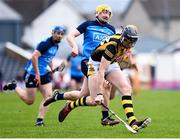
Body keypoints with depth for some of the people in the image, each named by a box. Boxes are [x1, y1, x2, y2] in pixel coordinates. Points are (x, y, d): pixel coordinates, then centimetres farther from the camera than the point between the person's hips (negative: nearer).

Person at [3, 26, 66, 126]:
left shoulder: (56, 46, 8)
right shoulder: (45, 44, -20)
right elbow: (34, 57, -27)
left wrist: (52, 69, 11)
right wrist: (37, 74, -27)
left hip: (44, 73, 8)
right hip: (33, 73, -8)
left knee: (48, 96, -7)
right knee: (29, 101, 1)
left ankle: (40, 120, -2)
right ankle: (14, 86, 24)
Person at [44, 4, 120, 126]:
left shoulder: (111, 30, 17)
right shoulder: (88, 25, 5)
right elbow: (70, 36, 4)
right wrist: (75, 46, -16)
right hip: (88, 61, -6)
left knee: (83, 95, -1)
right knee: (106, 84, -25)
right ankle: (105, 117, -21)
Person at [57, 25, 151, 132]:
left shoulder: (127, 43, -13)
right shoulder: (113, 45, -35)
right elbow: (101, 71, -37)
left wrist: (130, 62, 19)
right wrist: (99, 93, -40)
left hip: (112, 64, 7)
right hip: (96, 65, -7)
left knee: (126, 88, -16)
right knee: (94, 101, -11)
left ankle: (132, 122, -24)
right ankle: (69, 106, 16)